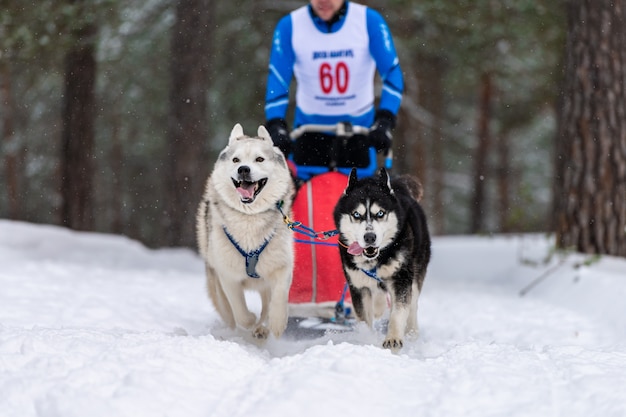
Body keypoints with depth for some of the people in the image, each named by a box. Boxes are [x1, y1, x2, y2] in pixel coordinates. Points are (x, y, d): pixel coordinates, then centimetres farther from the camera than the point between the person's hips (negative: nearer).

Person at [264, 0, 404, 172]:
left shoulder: (369, 21, -13)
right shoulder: (289, 26, -11)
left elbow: (392, 73, -16)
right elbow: (277, 80, -13)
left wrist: (384, 121, -28)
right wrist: (276, 126, -26)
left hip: (359, 124, 0)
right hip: (309, 125, 0)